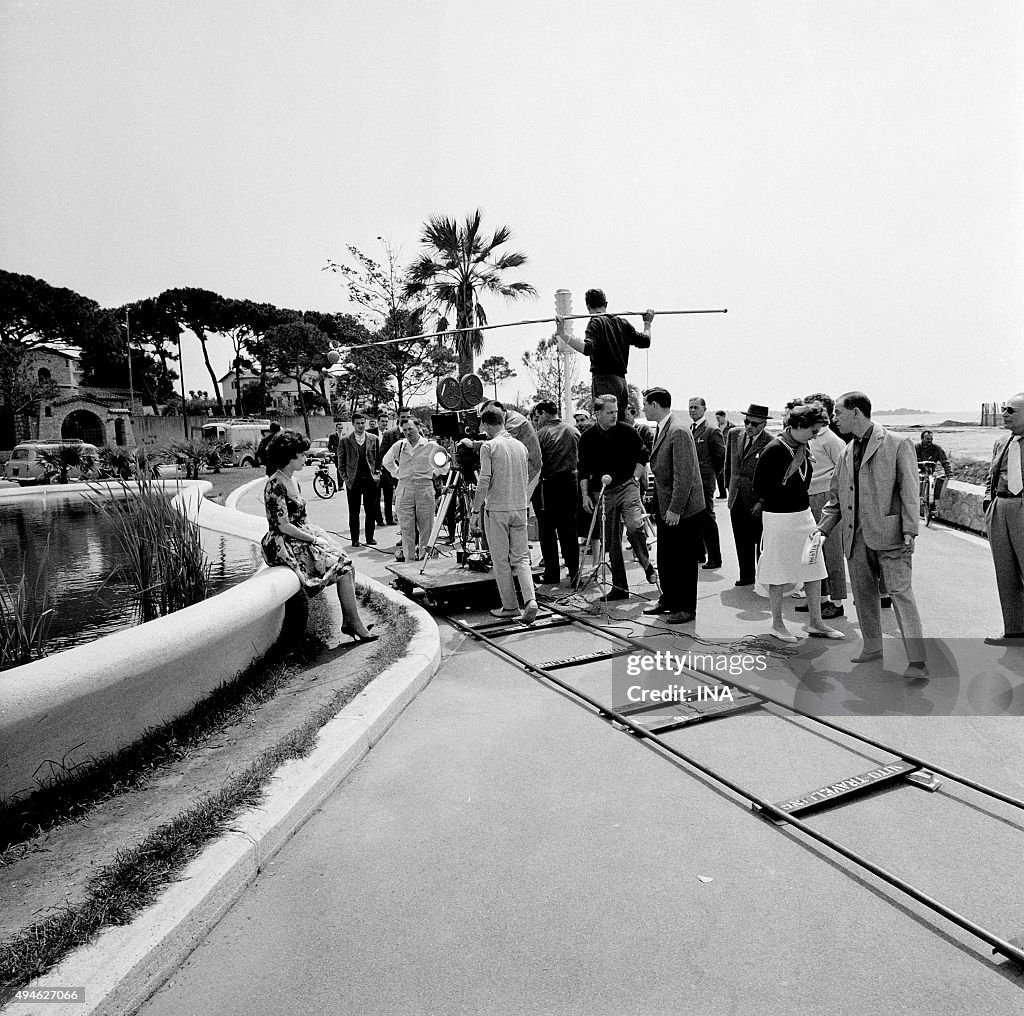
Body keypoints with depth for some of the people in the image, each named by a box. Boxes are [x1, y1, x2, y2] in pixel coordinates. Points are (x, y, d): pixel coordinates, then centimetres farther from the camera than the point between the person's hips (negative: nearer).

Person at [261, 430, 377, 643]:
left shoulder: (293, 481, 14)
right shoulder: (275, 485, -16)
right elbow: (283, 526, -20)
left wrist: (321, 535, 3)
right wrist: (314, 539, -14)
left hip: (302, 539, 9)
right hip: (284, 546, -9)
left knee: (347, 565, -6)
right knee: (342, 566, -17)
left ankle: (348, 620, -3)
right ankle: (354, 623, -9)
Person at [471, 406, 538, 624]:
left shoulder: (489, 446, -9)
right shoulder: (520, 446, 9)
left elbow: (484, 481, -15)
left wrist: (475, 511, -10)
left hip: (496, 509, -5)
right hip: (520, 508, 5)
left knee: (501, 560, 5)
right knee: (521, 557, 9)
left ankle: (510, 606, 11)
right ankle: (530, 600, -7)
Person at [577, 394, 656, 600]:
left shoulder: (626, 431, 0)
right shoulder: (587, 438, 3)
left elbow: (643, 455, 9)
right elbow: (583, 469, 8)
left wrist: (634, 478, -1)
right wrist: (585, 495, 2)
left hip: (627, 487, -2)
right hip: (603, 493, 2)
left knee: (634, 526, -26)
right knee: (611, 542, 6)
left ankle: (647, 566, -1)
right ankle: (619, 587, 15)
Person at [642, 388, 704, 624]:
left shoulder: (678, 432, -19)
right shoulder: (661, 430, 11)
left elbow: (684, 475, -22)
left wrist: (675, 509, -22)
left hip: (682, 509, -9)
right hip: (664, 508, 9)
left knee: (684, 560, 3)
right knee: (665, 558, 16)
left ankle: (686, 607, 14)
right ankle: (668, 600, 30)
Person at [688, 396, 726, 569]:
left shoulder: (712, 430, -10)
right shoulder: (688, 429, 13)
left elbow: (721, 457, -7)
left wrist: (711, 476, -1)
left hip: (704, 483, -7)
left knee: (707, 519, -3)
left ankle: (714, 559, 5)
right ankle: (699, 553, 26)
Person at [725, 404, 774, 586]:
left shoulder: (771, 444, -15)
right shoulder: (734, 435, 5)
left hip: (757, 501, -6)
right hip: (736, 499, 6)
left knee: (760, 542, 7)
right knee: (742, 541, 15)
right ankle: (746, 575, 28)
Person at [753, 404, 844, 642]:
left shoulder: (803, 448, 6)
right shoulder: (774, 450, -18)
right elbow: (759, 488, -12)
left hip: (804, 513, 8)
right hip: (779, 517, -7)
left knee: (814, 570, 10)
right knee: (779, 575, 5)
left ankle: (815, 623, 22)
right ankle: (777, 625, 19)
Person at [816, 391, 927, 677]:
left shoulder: (898, 445, -4)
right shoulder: (847, 452, 14)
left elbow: (909, 491, -7)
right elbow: (836, 496, 19)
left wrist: (909, 531, -14)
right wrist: (822, 529, 11)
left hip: (888, 532, -6)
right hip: (856, 535, 6)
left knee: (900, 592, -8)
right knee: (863, 593, 12)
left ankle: (918, 661, -5)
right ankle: (872, 646, 27)